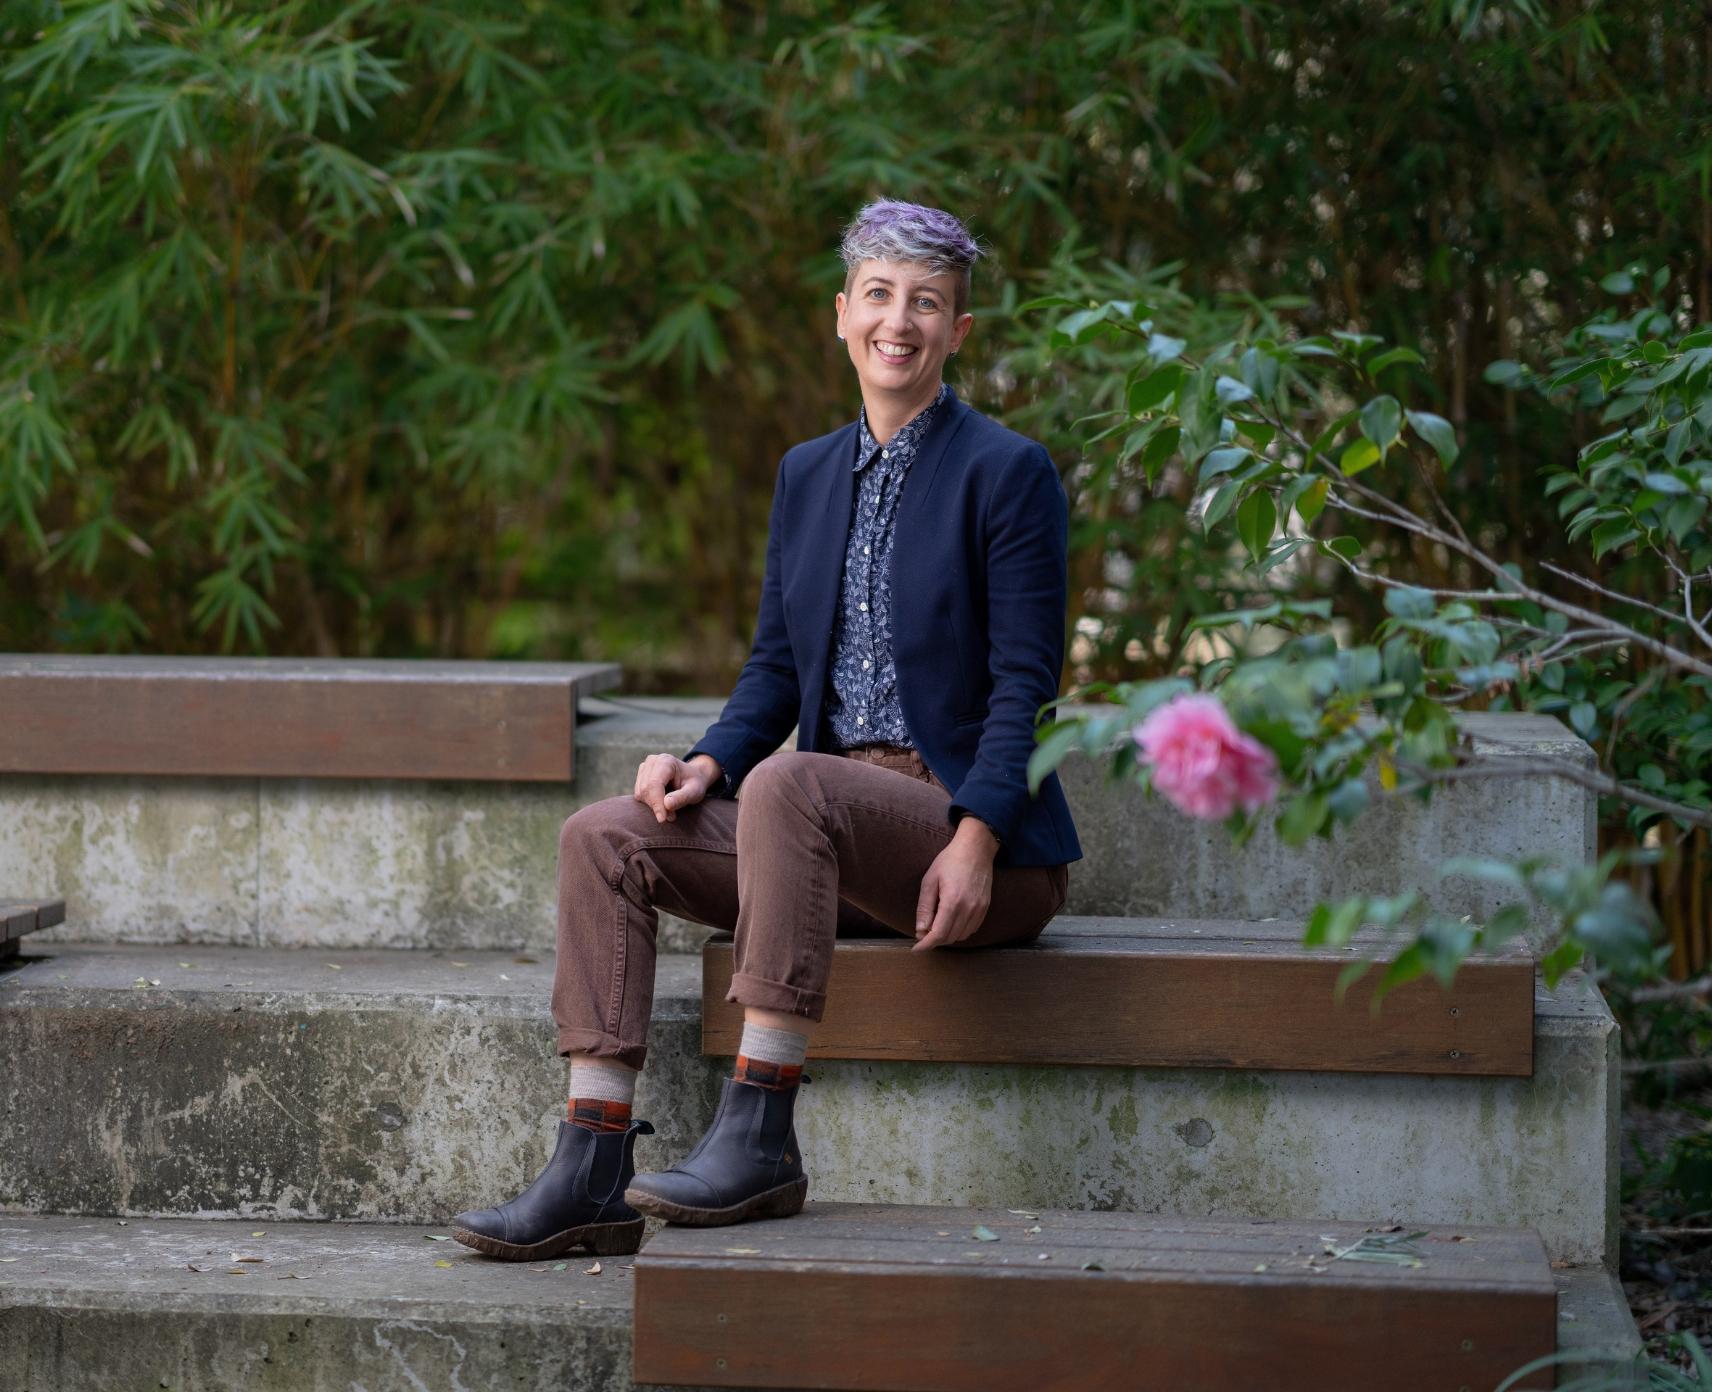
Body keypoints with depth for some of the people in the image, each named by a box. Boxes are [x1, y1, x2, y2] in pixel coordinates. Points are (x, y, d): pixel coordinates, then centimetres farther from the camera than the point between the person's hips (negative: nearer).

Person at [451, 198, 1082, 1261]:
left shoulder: (1009, 473, -5)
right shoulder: (809, 474, 15)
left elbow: (1025, 683, -10)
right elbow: (777, 669, 15)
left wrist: (974, 840, -22)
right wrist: (709, 762, -5)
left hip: (978, 840, -7)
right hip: (838, 822, 7)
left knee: (786, 784, -35)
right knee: (604, 838, -12)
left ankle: (759, 1136, -34)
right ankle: (593, 1175, -18)